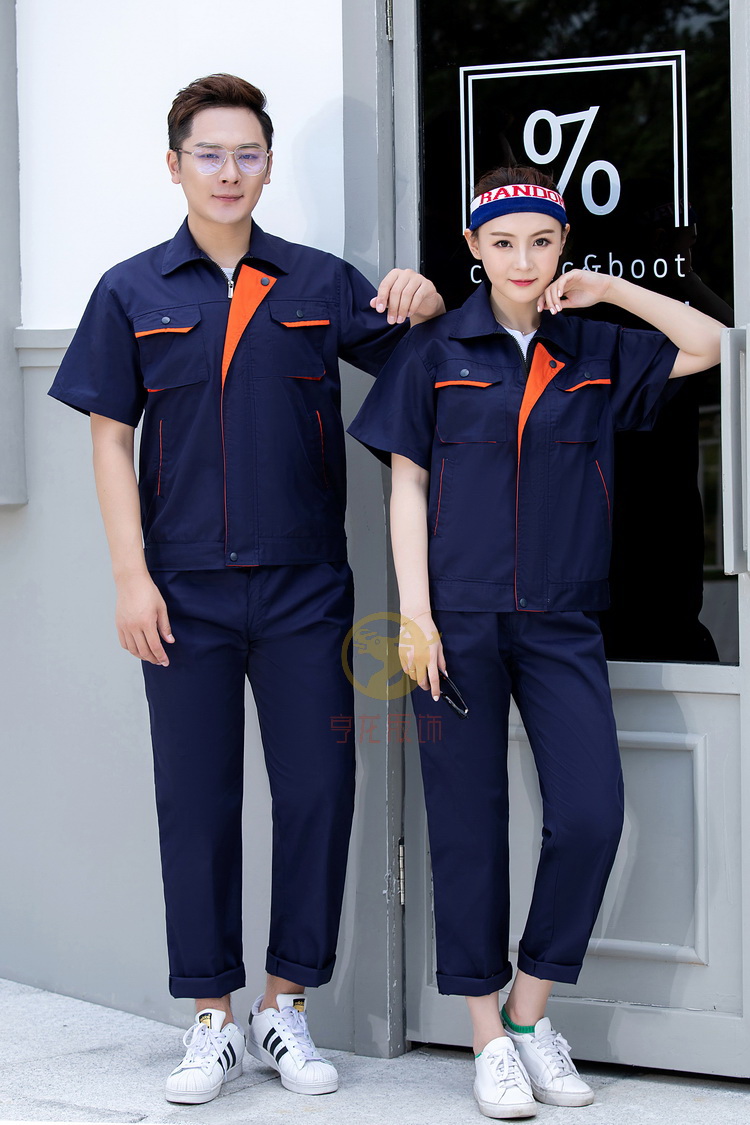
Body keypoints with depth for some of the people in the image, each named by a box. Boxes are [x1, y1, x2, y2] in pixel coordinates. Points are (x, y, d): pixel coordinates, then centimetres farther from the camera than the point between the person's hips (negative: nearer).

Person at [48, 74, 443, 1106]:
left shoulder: (321, 284, 5)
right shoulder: (133, 293, 4)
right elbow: (112, 441, 3)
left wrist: (425, 301, -13)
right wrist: (132, 576, -6)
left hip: (304, 588, 1)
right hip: (186, 593, -1)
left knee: (318, 792, 3)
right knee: (198, 807, 5)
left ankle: (286, 1006, 17)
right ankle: (212, 1017, 16)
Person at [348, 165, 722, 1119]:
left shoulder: (596, 352, 9)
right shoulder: (435, 351, 3)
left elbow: (709, 347, 9)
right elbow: (406, 483, 2)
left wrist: (606, 290, 2)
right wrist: (414, 611, -6)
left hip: (561, 620, 2)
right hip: (460, 614, -2)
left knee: (591, 816, -8)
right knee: (468, 824, 1)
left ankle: (532, 1010, 11)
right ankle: (490, 1038, 12)